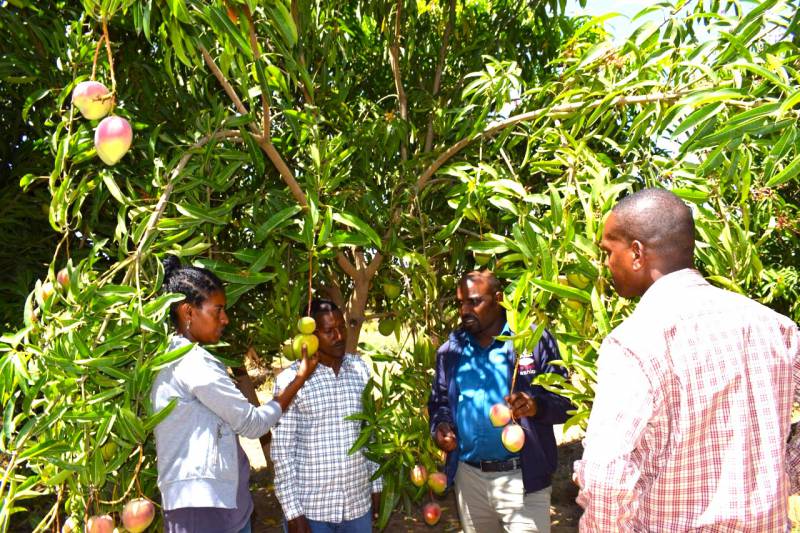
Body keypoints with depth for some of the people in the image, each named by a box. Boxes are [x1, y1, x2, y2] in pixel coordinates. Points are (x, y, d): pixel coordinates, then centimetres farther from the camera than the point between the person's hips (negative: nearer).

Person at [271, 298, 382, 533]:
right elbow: (282, 450, -9)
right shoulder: (290, 379, -12)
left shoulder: (361, 369, 1)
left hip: (358, 502, 4)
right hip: (310, 507, -4)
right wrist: (292, 510, -10)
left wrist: (376, 484, 10)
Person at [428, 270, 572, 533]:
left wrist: (537, 406, -25)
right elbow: (439, 401, 17)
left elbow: (564, 398, -6)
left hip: (522, 478, -4)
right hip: (468, 476, 4)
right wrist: (440, 426, -3)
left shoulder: (534, 339, -6)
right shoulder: (450, 350, 6)